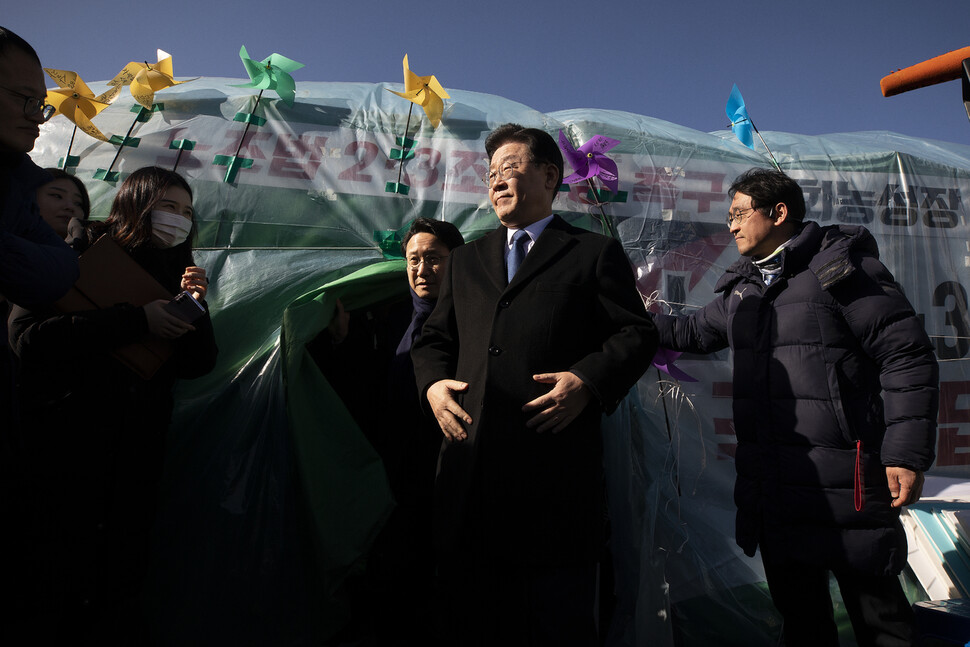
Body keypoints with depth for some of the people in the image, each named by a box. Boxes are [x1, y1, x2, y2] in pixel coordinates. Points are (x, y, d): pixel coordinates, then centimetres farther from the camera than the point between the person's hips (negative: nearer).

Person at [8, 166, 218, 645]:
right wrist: (136, 320, -20)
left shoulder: (175, 273, 12)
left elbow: (197, 365, 9)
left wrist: (194, 308, -7)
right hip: (66, 441, -4)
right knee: (58, 574, 1)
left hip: (138, 454, 4)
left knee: (123, 577, 9)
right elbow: (27, 336, -16)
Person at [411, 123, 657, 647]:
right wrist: (432, 383, 1)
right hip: (470, 464, 5)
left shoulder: (595, 253, 8)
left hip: (555, 467, -4)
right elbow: (433, 338, 21)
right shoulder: (466, 260, 22)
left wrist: (588, 381, -15)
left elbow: (636, 333, 2)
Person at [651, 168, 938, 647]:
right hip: (771, 484, 7)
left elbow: (907, 356, -11)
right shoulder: (741, 289, 13)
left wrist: (907, 453, -16)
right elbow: (694, 332, 28)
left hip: (845, 482, -6)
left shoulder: (841, 268, -9)